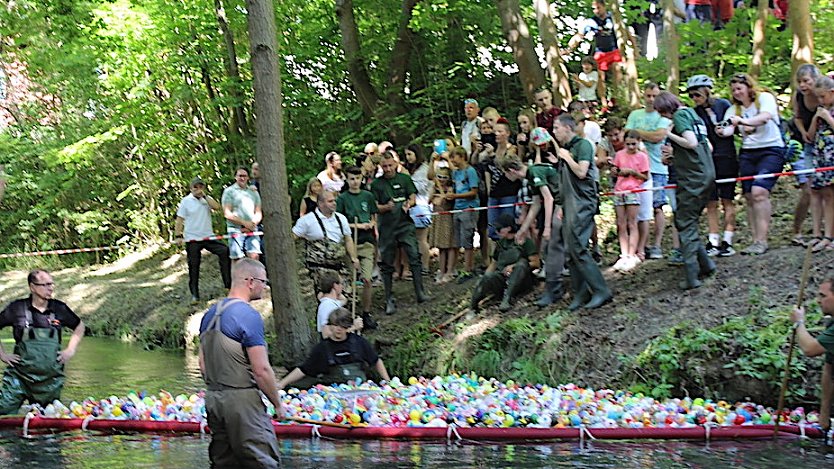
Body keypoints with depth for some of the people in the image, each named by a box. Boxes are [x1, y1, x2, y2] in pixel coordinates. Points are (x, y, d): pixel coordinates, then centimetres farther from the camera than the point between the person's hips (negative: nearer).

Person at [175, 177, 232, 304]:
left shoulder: (207, 198, 7)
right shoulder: (186, 201, -2)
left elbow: (218, 207, -11)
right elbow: (180, 220, -3)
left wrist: (204, 196, -12)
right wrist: (178, 236, -11)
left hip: (208, 236, 3)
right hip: (192, 239, -2)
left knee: (224, 251, -15)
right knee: (193, 267, 3)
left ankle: (228, 283, -7)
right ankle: (194, 295, 14)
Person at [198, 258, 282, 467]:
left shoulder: (210, 314, 12)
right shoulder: (249, 315, -14)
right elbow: (261, 370, -17)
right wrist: (278, 404, -6)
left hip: (213, 399, 8)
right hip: (242, 400, -8)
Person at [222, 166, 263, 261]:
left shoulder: (253, 192, 17)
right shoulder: (229, 191, 5)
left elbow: (258, 213, 14)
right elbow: (227, 214, -4)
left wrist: (252, 225, -7)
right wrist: (244, 223, -13)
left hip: (251, 231, 3)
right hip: (236, 230, -3)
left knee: (254, 257, -11)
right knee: (237, 259, -5)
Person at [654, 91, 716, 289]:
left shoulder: (679, 115, -7)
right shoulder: (694, 114, 20)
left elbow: (691, 142, -20)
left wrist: (670, 134, -7)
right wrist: (675, 152, 23)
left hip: (692, 178, -9)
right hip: (707, 175, 9)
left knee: (686, 224, -6)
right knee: (689, 222, 17)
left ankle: (691, 276, -10)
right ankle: (705, 264, 15)